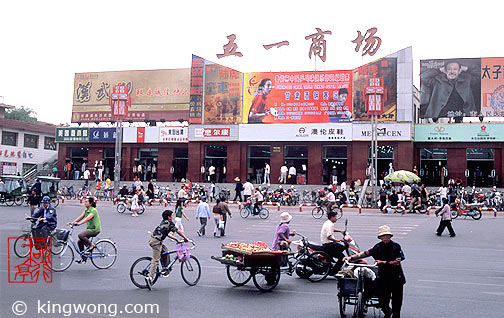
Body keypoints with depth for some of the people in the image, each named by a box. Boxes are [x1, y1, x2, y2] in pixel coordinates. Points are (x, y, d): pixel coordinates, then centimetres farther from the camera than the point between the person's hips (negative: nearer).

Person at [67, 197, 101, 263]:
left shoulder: (93, 210, -16)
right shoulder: (86, 210, 11)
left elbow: (87, 218, -30)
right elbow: (81, 217, 5)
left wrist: (79, 223, -42)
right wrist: (72, 222, -7)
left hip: (95, 229, -9)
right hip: (89, 228, 9)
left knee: (80, 235, -27)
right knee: (80, 242, 4)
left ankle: (91, 245, -7)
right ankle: (83, 258, 14)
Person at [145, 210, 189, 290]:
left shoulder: (164, 222, 21)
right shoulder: (169, 222, -4)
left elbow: (167, 234, 27)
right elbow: (178, 231, -1)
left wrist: (177, 239, 29)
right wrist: (186, 238, 10)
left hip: (153, 240, 9)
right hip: (156, 241, -9)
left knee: (165, 251, 20)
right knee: (155, 260, -11)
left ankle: (165, 269, 22)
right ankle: (150, 278, -18)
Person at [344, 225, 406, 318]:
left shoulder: (396, 246, -7)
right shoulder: (378, 247, 1)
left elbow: (397, 261, -14)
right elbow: (365, 253, 1)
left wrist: (383, 262, -17)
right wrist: (351, 257, -6)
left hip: (396, 278, -2)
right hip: (383, 278, 2)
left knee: (396, 302, 4)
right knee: (383, 302, 3)